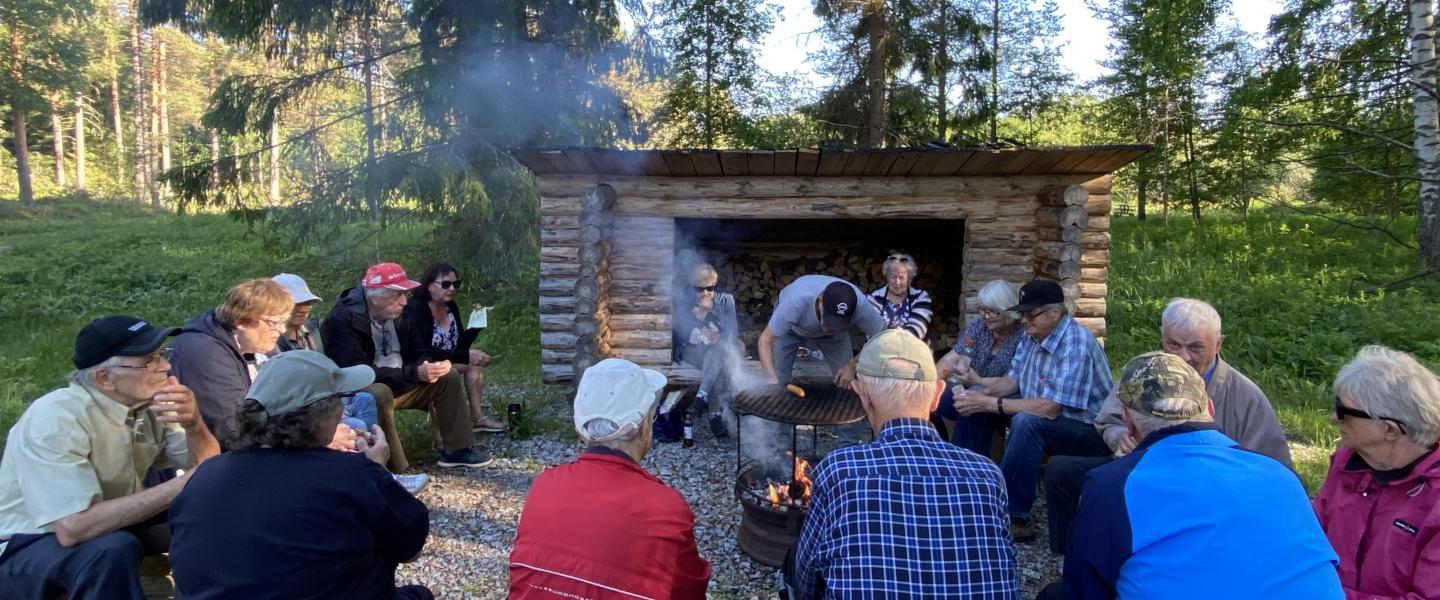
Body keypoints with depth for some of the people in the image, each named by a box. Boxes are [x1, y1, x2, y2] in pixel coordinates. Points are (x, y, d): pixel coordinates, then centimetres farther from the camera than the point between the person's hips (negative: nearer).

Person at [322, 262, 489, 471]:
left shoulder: (398, 312, -2)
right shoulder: (342, 320, -24)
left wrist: (432, 365, -15)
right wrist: (414, 373, -36)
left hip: (399, 383, 8)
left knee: (448, 377, -2)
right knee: (380, 394, -39)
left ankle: (456, 450, 2)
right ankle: (397, 471, -29)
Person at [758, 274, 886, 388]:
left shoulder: (859, 305, -38)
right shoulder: (796, 301, -44)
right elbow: (765, 340, -39)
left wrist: (853, 365, -33)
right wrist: (772, 380, -51)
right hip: (791, 328, -2)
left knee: (847, 384, -10)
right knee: (778, 382, -11)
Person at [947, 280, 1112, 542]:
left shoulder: (1075, 345, -27)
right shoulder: (1032, 336, -1)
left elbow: (1049, 409, -32)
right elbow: (1012, 380, 4)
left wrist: (990, 404, -32)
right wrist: (981, 394, -16)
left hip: (1090, 431, -9)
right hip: (1047, 416, 9)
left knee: (1026, 422, -37)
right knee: (972, 401, 0)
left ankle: (1016, 517, -25)